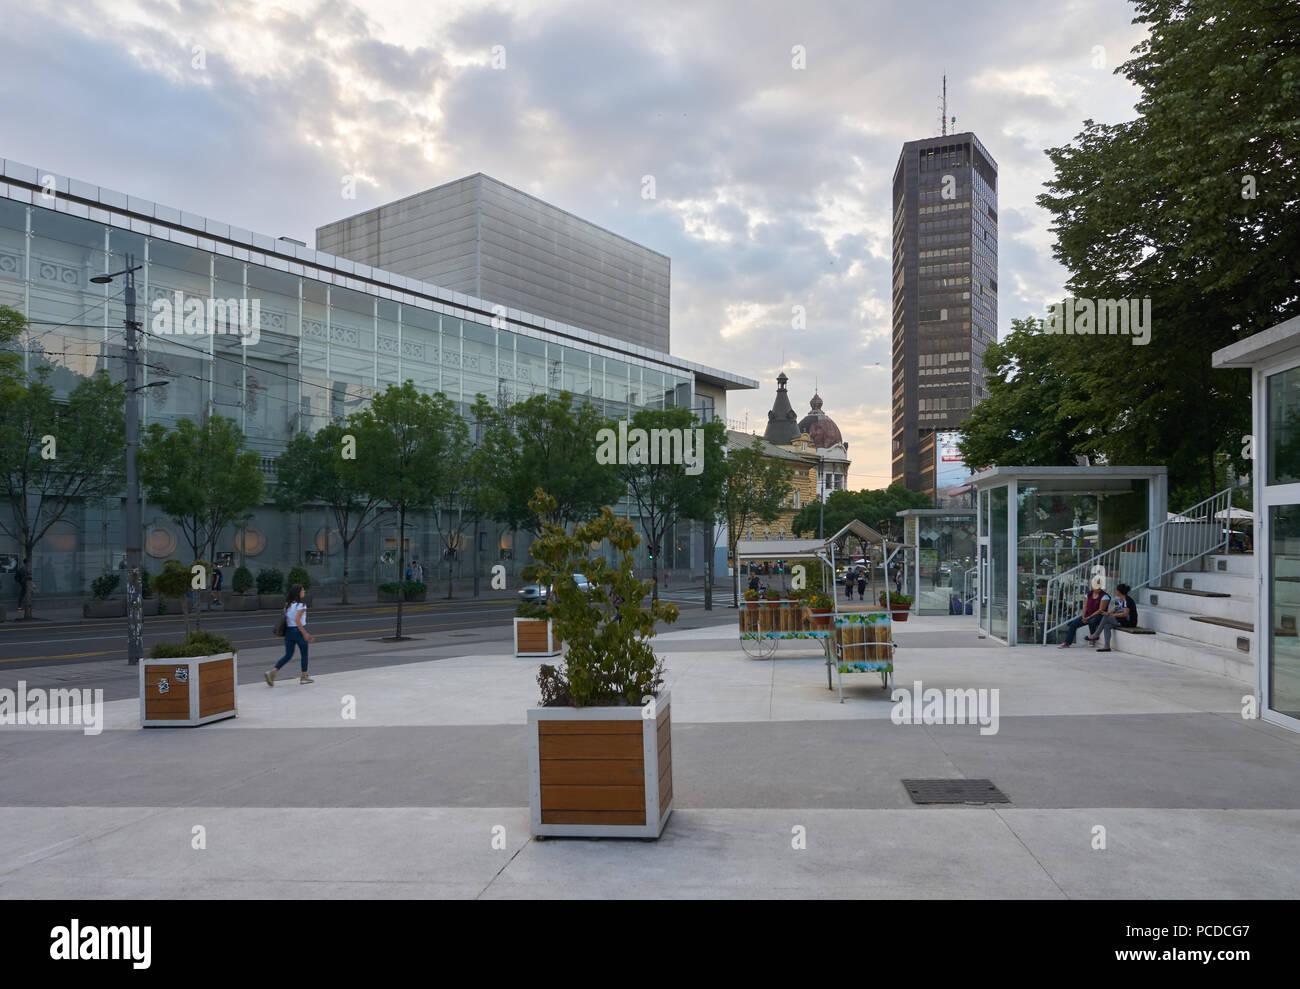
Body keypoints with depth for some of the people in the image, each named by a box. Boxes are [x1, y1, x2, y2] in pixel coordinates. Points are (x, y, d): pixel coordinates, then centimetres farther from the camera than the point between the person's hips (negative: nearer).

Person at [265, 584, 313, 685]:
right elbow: (297, 620, -23)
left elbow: (286, 619, 11)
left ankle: (272, 672, -5)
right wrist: (305, 633, -21)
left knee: (288, 655, 12)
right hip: (298, 631, -6)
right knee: (304, 654, 11)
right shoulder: (301, 605, -14)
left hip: (288, 631, 6)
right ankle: (304, 676, 18)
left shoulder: (287, 605, 8)